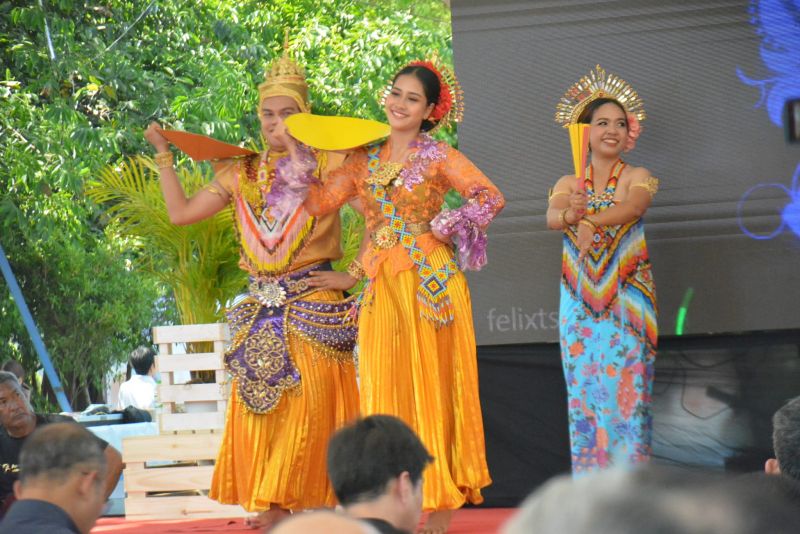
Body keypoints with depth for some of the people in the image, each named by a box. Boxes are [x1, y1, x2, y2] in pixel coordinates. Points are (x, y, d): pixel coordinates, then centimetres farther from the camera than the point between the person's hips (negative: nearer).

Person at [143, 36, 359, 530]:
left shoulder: (327, 165, 0)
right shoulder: (241, 175, 12)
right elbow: (181, 212, 13)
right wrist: (163, 152, 12)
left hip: (313, 307, -4)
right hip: (262, 309, 4)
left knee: (308, 408, -9)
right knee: (258, 406, 0)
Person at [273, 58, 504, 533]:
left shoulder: (439, 156, 0)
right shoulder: (364, 160, 13)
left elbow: (492, 197, -6)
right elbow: (320, 201, 6)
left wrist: (448, 224, -13)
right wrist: (297, 154, 2)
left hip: (429, 280, -4)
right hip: (382, 283, 4)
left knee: (432, 384, -2)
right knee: (387, 387, 2)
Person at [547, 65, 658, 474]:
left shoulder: (637, 177, 1)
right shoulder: (569, 184, 10)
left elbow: (634, 206, -21)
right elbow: (551, 215, -10)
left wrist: (593, 220, -40)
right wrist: (569, 215, -34)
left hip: (627, 300, -3)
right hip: (579, 303, 3)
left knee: (624, 387, -8)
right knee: (584, 391, 2)